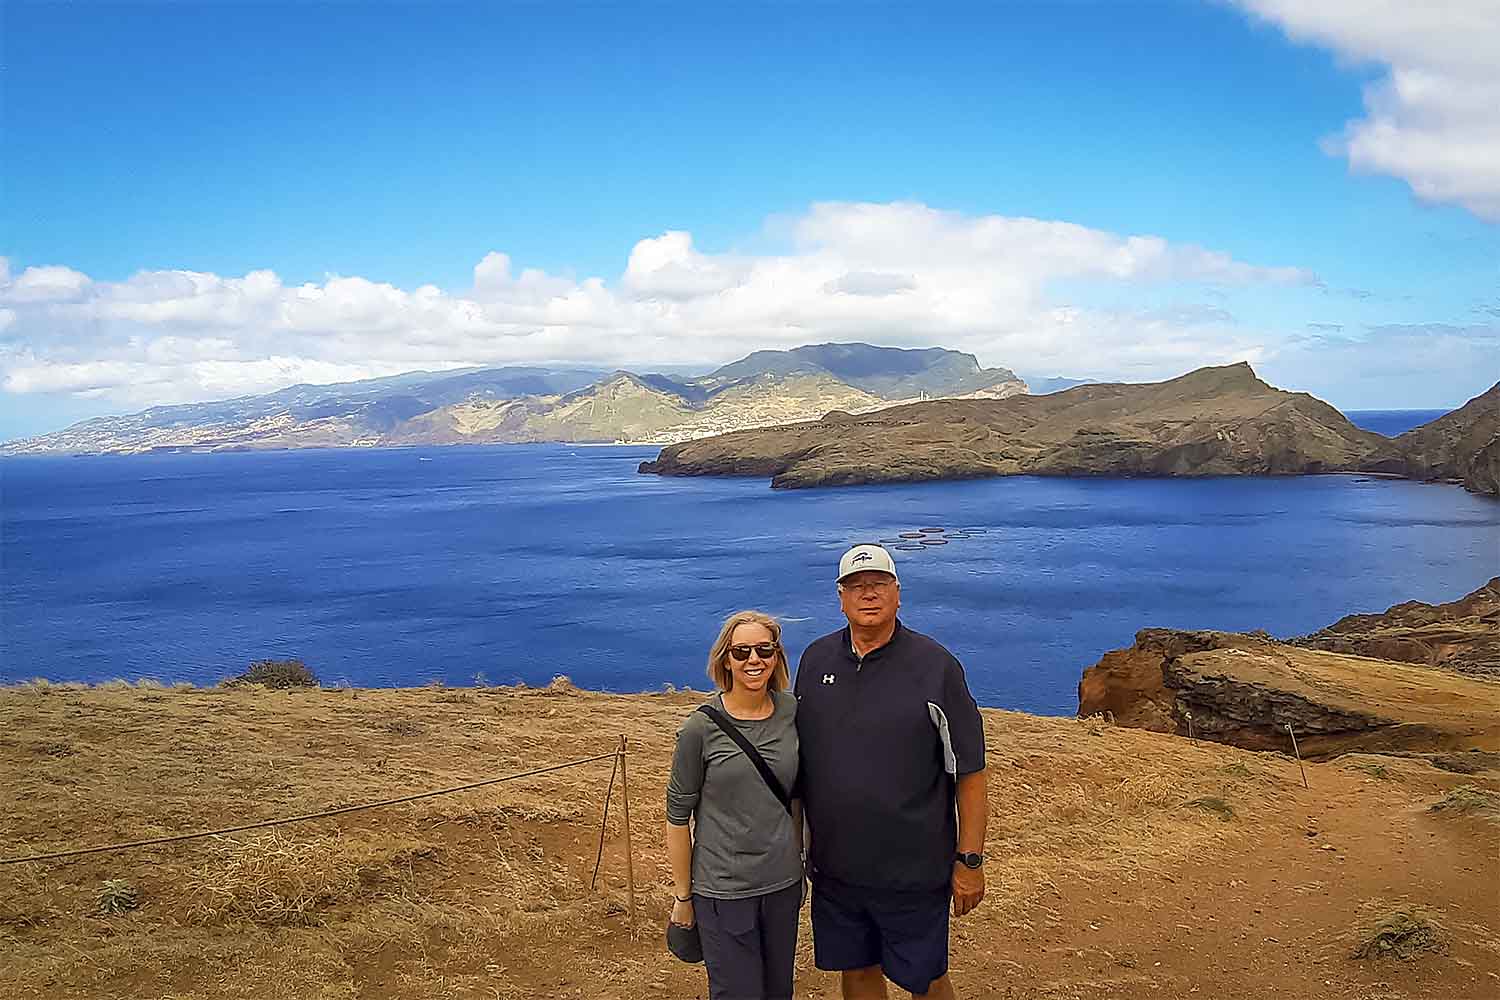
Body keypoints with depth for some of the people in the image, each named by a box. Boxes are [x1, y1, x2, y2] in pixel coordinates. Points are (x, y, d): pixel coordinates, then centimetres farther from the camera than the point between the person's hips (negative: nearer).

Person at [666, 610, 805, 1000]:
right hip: (723, 890, -4)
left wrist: (799, 863, 13)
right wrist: (682, 896, -4)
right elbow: (678, 816, -7)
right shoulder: (701, 728, -13)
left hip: (783, 882, 4)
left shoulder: (793, 713, -2)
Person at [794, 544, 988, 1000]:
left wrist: (970, 860, -9)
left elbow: (969, 771, -8)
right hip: (834, 866, 4)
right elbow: (799, 760, 12)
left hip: (913, 870, -4)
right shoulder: (815, 660, 3)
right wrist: (797, 842, 11)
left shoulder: (936, 666, -10)